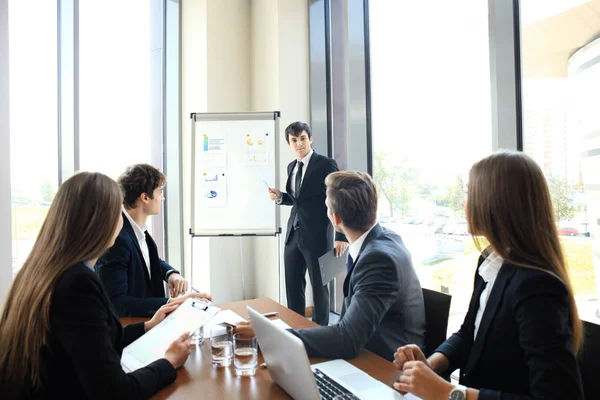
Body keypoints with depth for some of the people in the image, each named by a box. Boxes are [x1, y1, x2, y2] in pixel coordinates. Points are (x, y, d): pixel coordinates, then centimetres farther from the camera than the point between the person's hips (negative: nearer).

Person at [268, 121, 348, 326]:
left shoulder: (326, 164, -9)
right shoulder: (291, 167, 12)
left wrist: (341, 236, -17)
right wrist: (280, 197, 1)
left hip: (316, 235, -6)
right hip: (293, 234, 6)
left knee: (319, 286, 8)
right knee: (292, 287, 12)